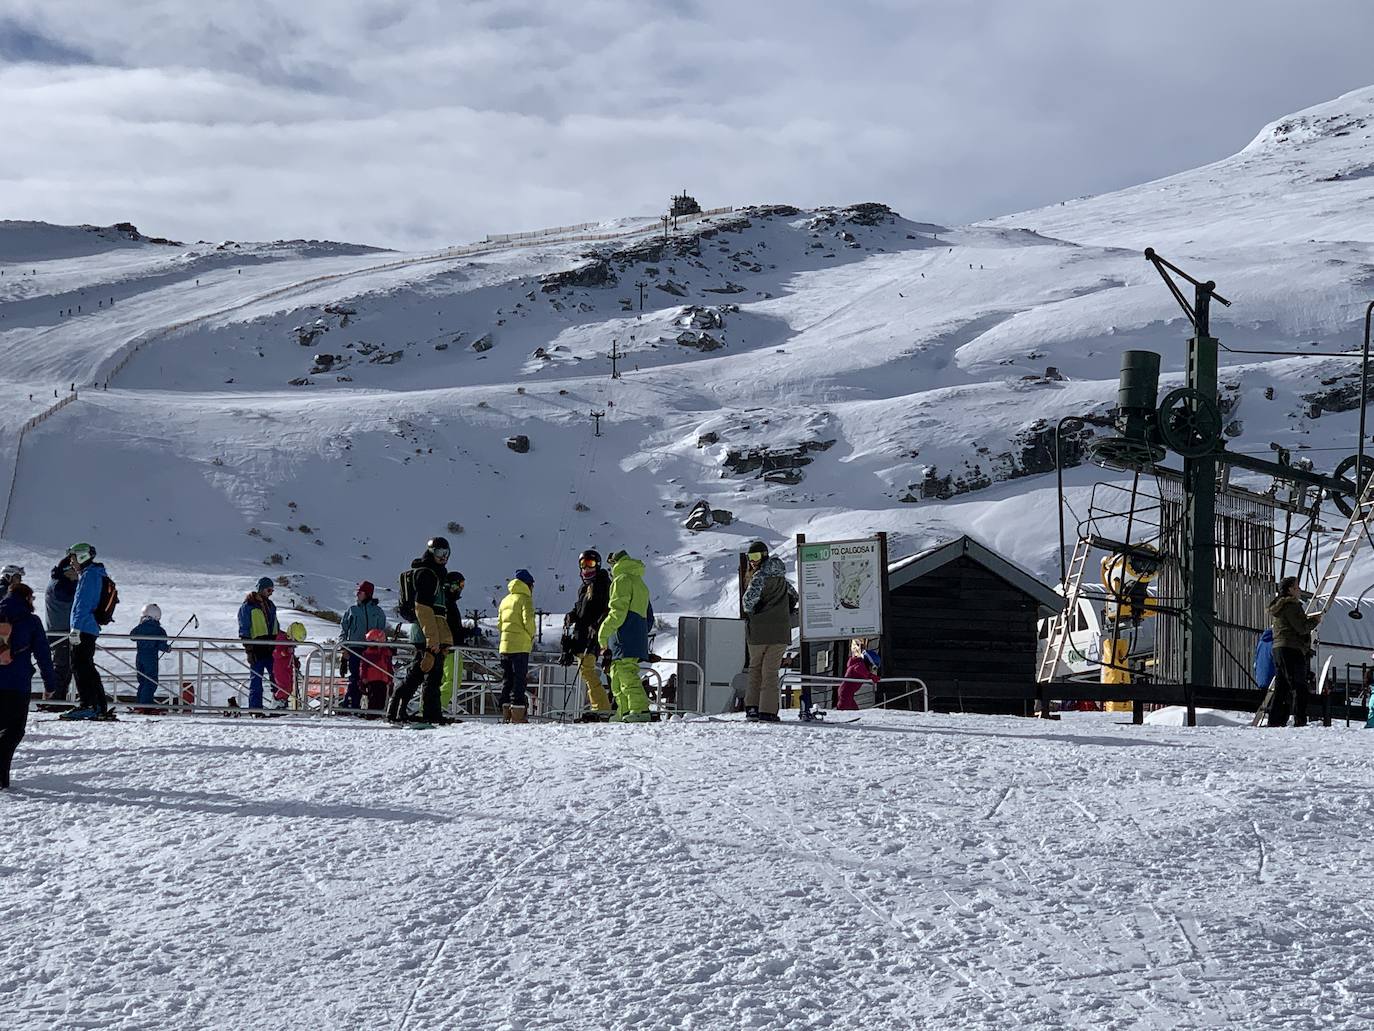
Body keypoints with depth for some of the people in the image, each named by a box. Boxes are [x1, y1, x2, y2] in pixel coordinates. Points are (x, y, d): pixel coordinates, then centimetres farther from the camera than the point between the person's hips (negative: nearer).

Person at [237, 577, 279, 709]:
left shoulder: (270, 606, 18)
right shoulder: (247, 606, -3)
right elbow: (244, 630, -6)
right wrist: (249, 650, -13)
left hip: (270, 648, 6)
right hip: (256, 647, -6)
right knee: (256, 679, -3)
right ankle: (255, 708, 0)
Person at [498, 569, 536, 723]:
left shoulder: (505, 600, 17)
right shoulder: (525, 599, -5)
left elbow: (499, 622, 16)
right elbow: (528, 620, -15)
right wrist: (532, 635, 0)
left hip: (504, 645, 7)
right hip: (520, 645, -7)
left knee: (507, 680, 11)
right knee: (520, 680, -5)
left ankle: (506, 714, 10)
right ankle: (517, 715, -10)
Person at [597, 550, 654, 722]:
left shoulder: (622, 580, -3)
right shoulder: (640, 583, 26)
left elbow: (618, 611, -14)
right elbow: (649, 618, 27)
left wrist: (603, 632, -12)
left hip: (625, 635, -9)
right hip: (639, 635, 10)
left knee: (626, 673, -15)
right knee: (617, 674, 14)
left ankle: (640, 709, -25)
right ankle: (624, 712, 13)